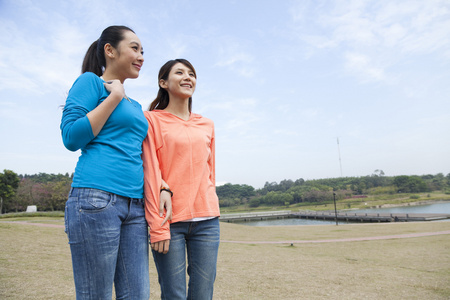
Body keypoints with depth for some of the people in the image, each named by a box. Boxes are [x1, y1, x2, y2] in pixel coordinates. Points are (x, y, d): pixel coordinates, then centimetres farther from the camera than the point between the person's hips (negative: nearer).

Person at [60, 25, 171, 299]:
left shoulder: (136, 106, 23)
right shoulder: (91, 82, 3)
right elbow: (71, 138, -9)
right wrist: (115, 96, -6)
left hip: (135, 206, 7)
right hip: (96, 198, -7)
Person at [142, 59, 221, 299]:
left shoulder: (207, 125, 15)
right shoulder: (152, 119, 1)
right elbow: (151, 174, -7)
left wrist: (209, 209, 12)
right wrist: (157, 226, -12)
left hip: (206, 220, 4)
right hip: (170, 221, -4)